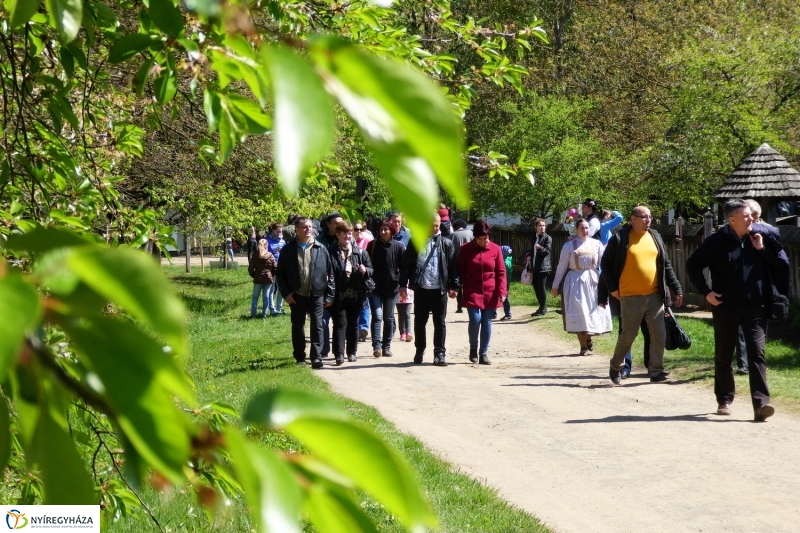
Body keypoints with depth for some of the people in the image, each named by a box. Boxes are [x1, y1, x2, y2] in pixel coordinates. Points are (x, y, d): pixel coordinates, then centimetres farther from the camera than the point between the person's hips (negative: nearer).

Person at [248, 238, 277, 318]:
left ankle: (253, 314, 7)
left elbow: (250, 269, -5)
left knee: (255, 297, 10)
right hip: (268, 279, 0)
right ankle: (264, 314, 3)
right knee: (266, 297, 5)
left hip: (258, 279, 0)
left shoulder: (255, 256, -3)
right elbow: (275, 268, -4)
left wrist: (254, 276, 11)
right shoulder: (270, 256, -4)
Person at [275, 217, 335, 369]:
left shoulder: (320, 249, 0)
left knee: (317, 326, -4)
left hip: (316, 295, -1)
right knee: (297, 327, 10)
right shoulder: (288, 249, 0)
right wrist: (286, 293, -5)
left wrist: (329, 295, 0)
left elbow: (330, 273, 3)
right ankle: (300, 357, 21)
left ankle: (316, 357, -2)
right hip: (296, 295, 1)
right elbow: (280, 273, 4)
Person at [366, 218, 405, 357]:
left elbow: (403, 266, 1)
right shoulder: (372, 245, 3)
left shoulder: (398, 246, 0)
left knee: (389, 318, 9)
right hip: (375, 287, 0)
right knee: (377, 316, -10)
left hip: (391, 287, 0)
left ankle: (386, 346, 16)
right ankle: (376, 346, -12)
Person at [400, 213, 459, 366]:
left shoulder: (446, 243, 4)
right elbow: (406, 264, 4)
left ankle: (439, 354, 6)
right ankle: (419, 352, 21)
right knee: (419, 322, 9)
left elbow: (453, 266, 3)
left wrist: (454, 286, -3)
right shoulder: (415, 242, 4)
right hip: (421, 289, 1)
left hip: (440, 289, 0)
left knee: (440, 323, 2)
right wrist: (403, 284, -2)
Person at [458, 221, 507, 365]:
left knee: (487, 323, 3)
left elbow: (501, 272, 2)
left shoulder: (495, 249, 1)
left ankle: (483, 353, 11)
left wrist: (502, 291, -6)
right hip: (472, 292, -1)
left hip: (490, 293, 1)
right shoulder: (465, 249, -1)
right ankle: (473, 348, 10)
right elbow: (460, 271, 3)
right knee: (475, 320, -13)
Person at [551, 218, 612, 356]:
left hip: (593, 280, 1)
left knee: (593, 312, 4)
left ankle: (589, 338, 29)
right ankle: (583, 346, 6)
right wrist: (555, 285, 5)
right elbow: (562, 266, 4)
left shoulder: (596, 244, 3)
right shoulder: (569, 246, 1)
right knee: (578, 313, -2)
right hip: (575, 281, -1)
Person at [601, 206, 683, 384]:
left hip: (654, 296, 4)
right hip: (631, 297, -4)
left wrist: (676, 289, 8)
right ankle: (615, 367, 24)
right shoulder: (620, 239, -5)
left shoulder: (655, 237, 10)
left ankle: (656, 371, 10)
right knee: (628, 336, 3)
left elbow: (666, 265, 13)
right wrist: (612, 288, -5)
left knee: (659, 335, 1)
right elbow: (606, 263, 1)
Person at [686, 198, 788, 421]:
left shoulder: (762, 235, -1)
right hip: (725, 307, 0)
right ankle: (724, 400, 26)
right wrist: (706, 291, -5)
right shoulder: (717, 241, -6)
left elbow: (781, 264, 5)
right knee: (723, 356, 10)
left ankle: (761, 403, -15)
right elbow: (693, 264, 2)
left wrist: (762, 249, -11)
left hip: (755, 306, 0)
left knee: (757, 353, -9)